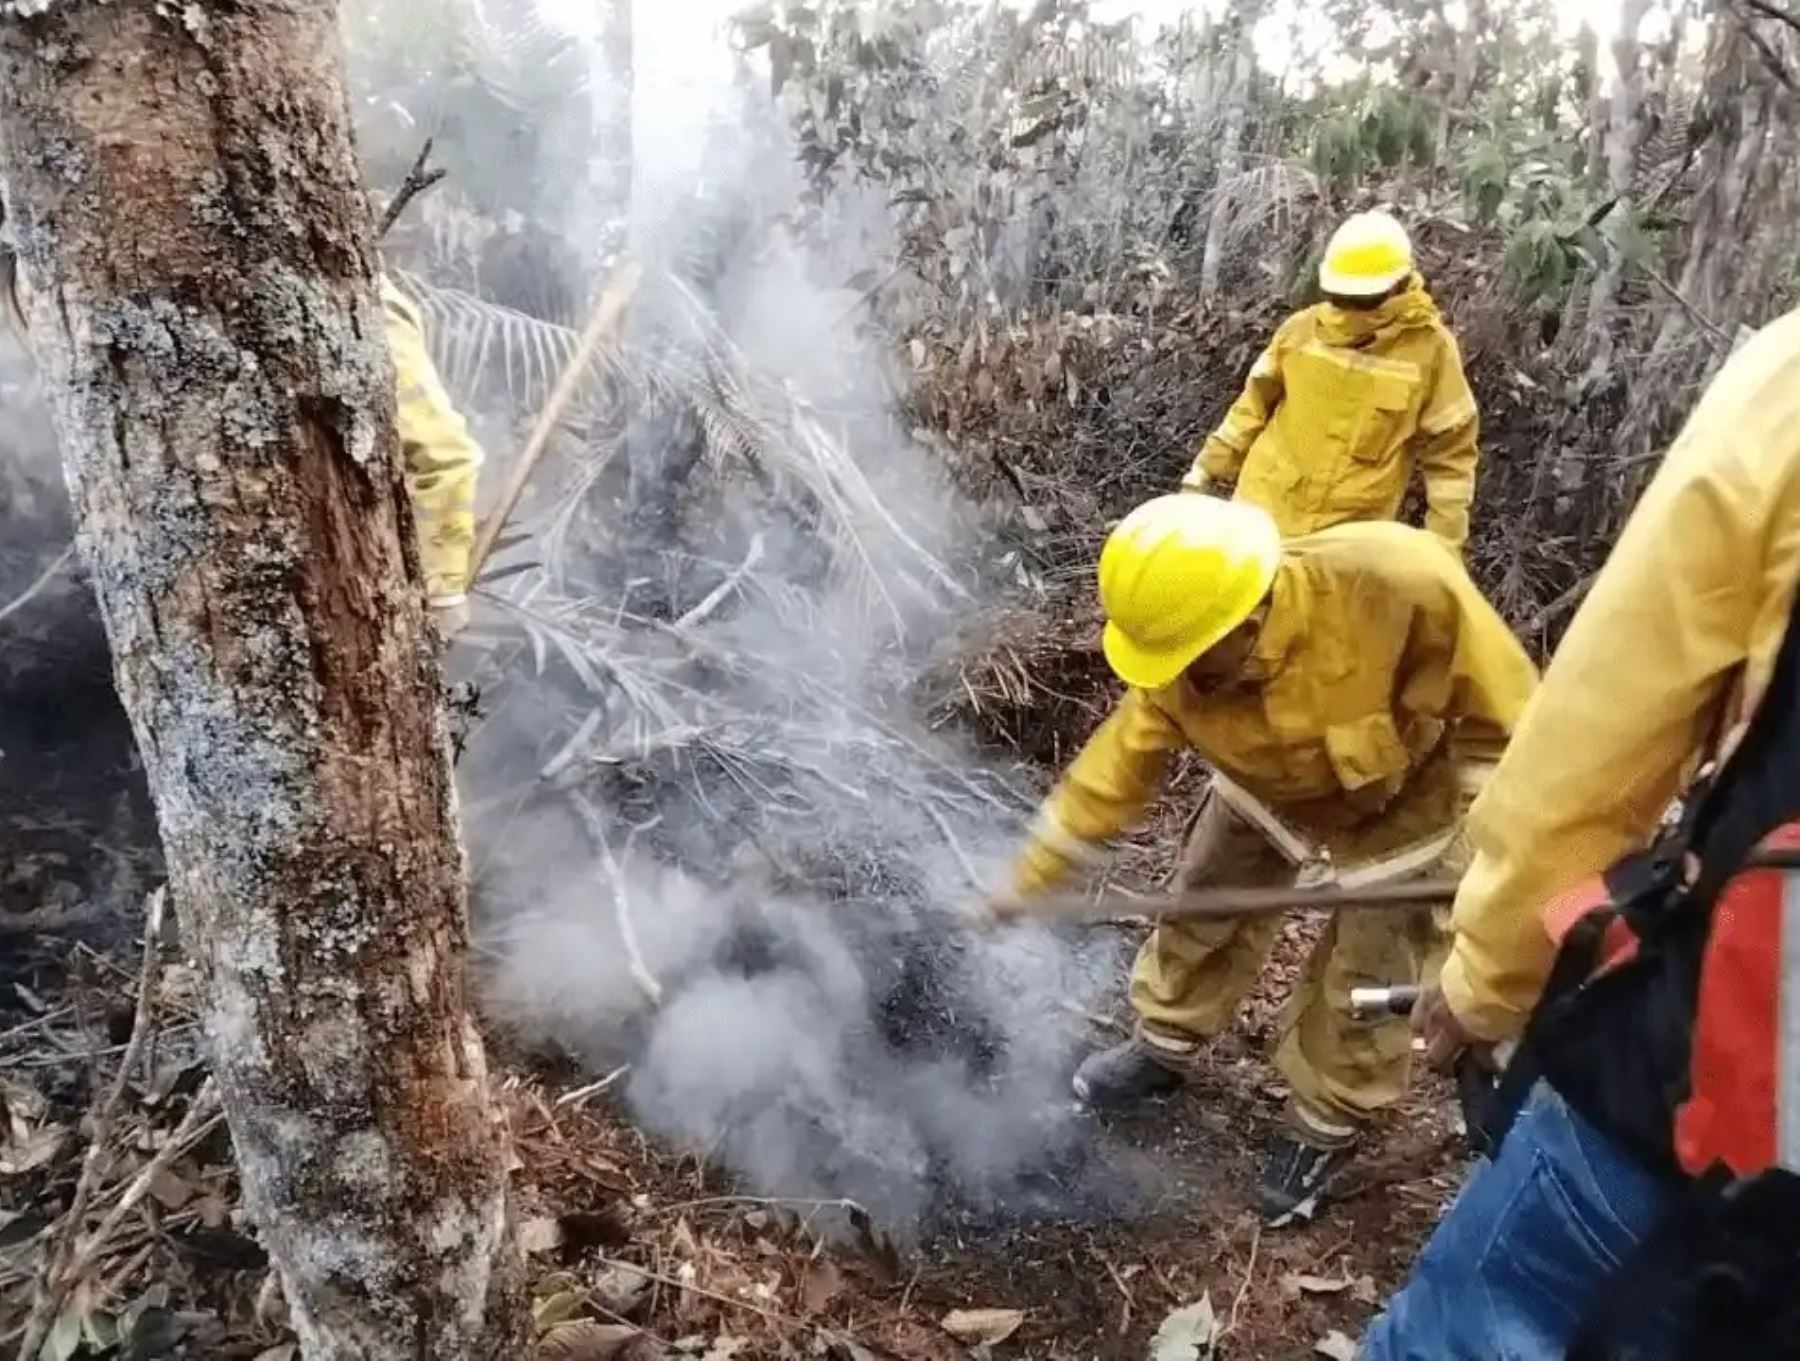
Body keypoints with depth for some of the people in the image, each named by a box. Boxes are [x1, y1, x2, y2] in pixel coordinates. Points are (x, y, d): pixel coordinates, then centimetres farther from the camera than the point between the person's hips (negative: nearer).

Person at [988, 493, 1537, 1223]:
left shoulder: (1401, 584, -42)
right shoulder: (1185, 657, -28)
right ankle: (1164, 1048, 41)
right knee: (1200, 912, 15)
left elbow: (1504, 715, -27)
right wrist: (1029, 876, -12)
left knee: (1360, 987, 5)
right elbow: (1117, 764, -15)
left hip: (1395, 804, -3)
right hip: (1265, 791, 4)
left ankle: (1322, 1127, 31)